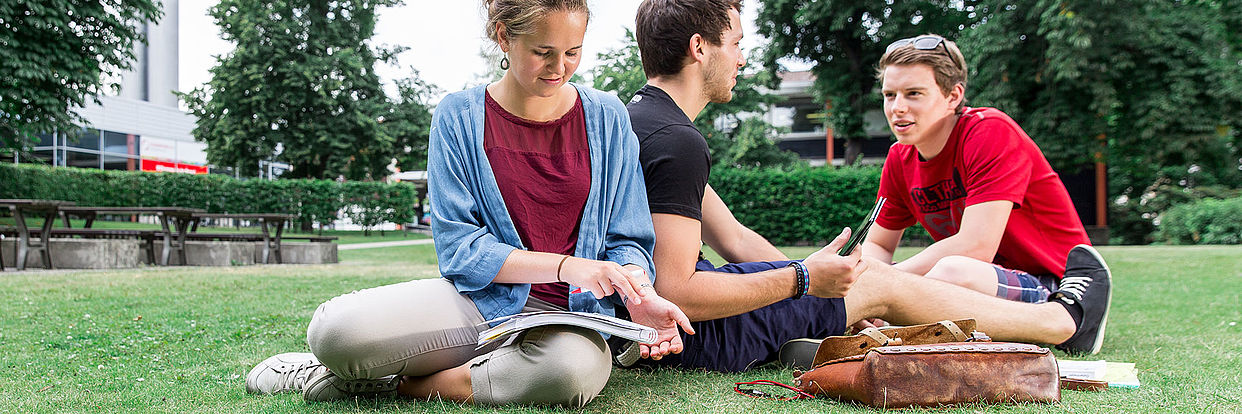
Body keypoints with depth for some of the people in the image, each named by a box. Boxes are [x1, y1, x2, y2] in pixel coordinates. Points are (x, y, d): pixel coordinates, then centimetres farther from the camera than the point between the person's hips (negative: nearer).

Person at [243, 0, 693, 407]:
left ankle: (402, 383, -13)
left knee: (576, 369, -39)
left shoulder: (606, 118, 3)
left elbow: (628, 241, 7)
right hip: (477, 299, -1)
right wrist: (565, 267, -19)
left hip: (565, 314, 1)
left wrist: (640, 295, -17)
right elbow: (459, 248, -6)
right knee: (335, 329, -30)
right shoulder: (459, 116, -1)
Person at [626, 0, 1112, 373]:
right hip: (696, 337, -10)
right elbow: (678, 295, -28)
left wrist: (825, 302, 12)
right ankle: (1063, 319, 24)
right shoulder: (677, 142, -23)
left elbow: (734, 238, 14)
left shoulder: (641, 117, 12)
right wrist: (803, 279, -18)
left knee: (864, 271, 18)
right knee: (880, 282, 2)